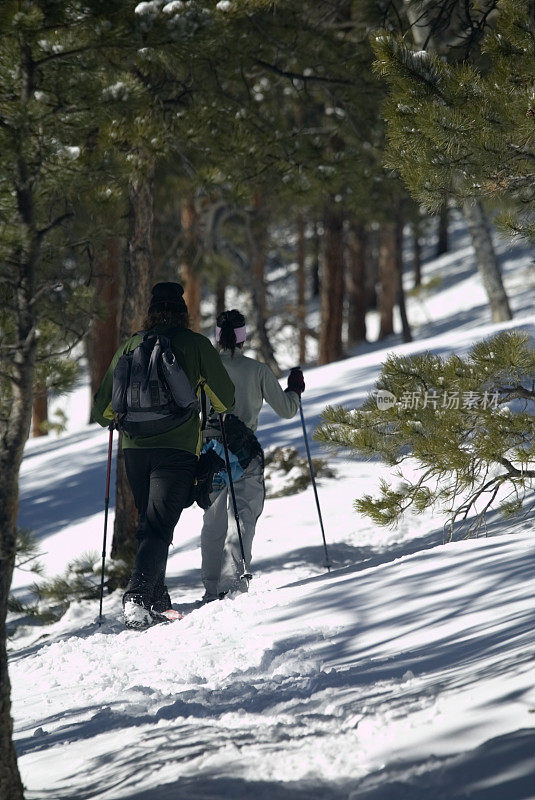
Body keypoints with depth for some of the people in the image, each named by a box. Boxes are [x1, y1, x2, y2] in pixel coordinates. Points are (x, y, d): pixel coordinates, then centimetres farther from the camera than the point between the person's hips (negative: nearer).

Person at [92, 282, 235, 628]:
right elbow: (225, 397, 8)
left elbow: (104, 409, 14)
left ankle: (158, 601, 17)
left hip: (136, 447, 3)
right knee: (158, 526, -8)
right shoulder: (196, 343, 1)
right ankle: (138, 596, -26)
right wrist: (217, 416, 31)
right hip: (179, 448, -3)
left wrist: (114, 419, 37)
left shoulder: (130, 346, 10)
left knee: (149, 523, 17)